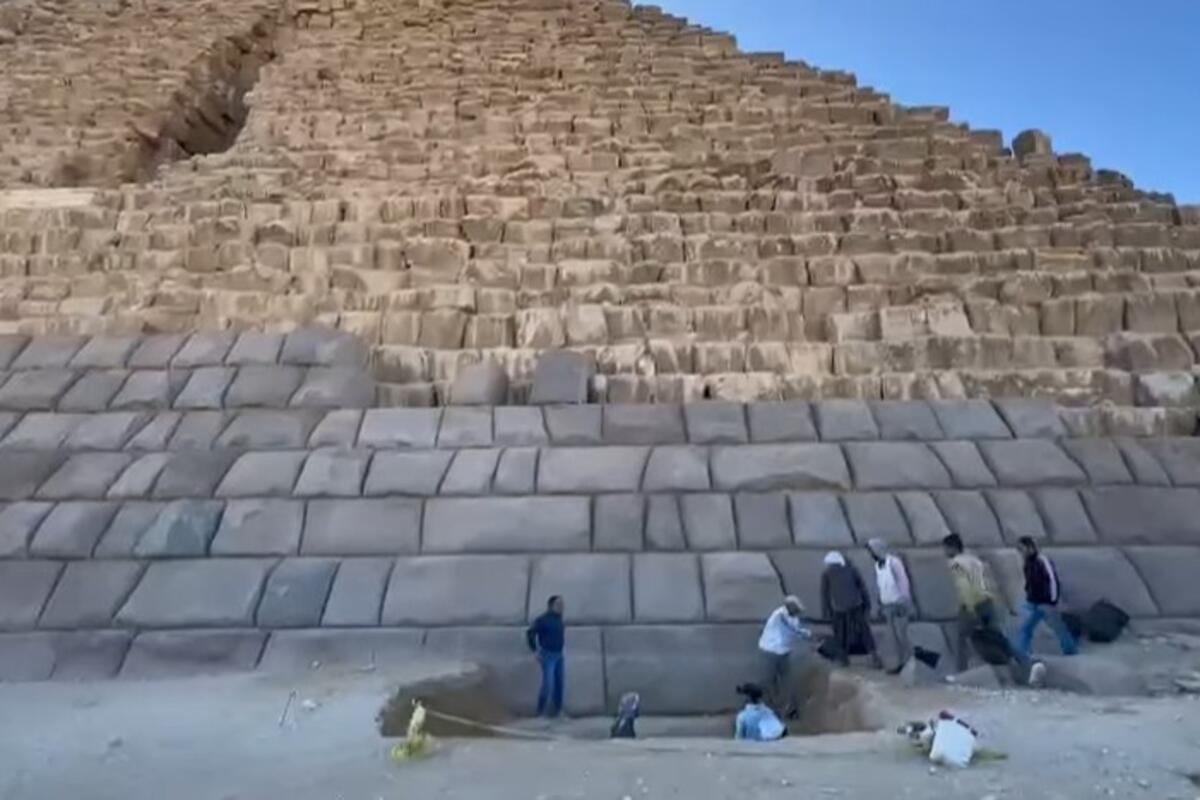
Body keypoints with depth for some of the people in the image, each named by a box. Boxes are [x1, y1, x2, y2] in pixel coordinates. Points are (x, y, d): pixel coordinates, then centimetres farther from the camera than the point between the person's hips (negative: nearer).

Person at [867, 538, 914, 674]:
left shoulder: (893, 562, -15)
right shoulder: (877, 565, 9)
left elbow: (903, 582, -18)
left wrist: (904, 603, -21)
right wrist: (881, 604, 15)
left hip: (899, 604, -7)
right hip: (888, 606, 7)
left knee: (901, 635, -8)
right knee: (894, 636, 6)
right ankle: (901, 663, 12)